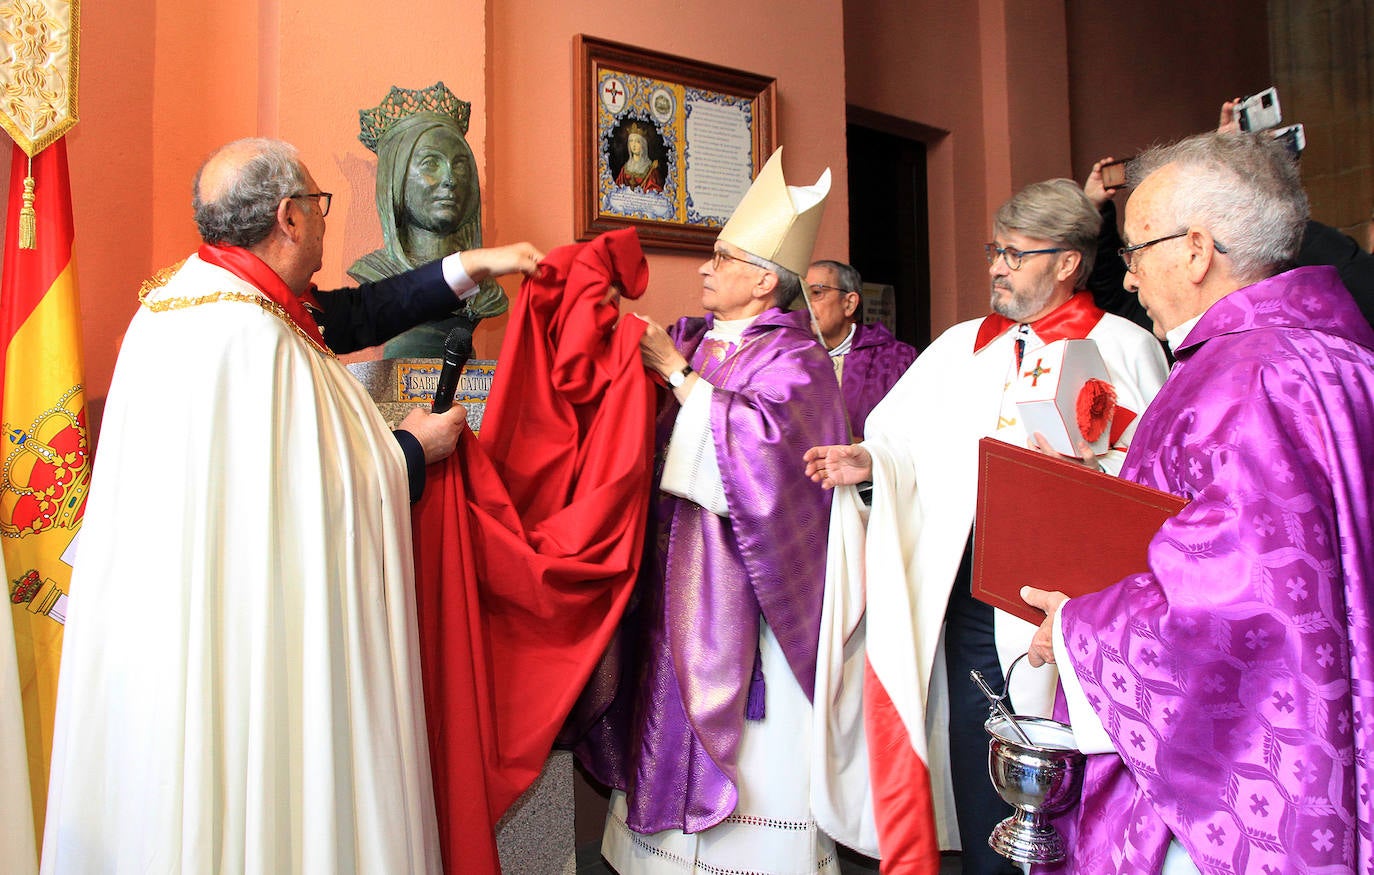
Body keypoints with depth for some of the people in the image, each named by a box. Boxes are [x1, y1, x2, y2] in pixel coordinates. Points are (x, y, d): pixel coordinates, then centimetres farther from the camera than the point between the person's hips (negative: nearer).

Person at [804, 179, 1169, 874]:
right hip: (966, 600, 4)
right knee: (978, 792, 12)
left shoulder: (1125, 347, 3)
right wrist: (869, 461, -10)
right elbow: (907, 441, 9)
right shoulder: (959, 345, 17)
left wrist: (1095, 470, -23)